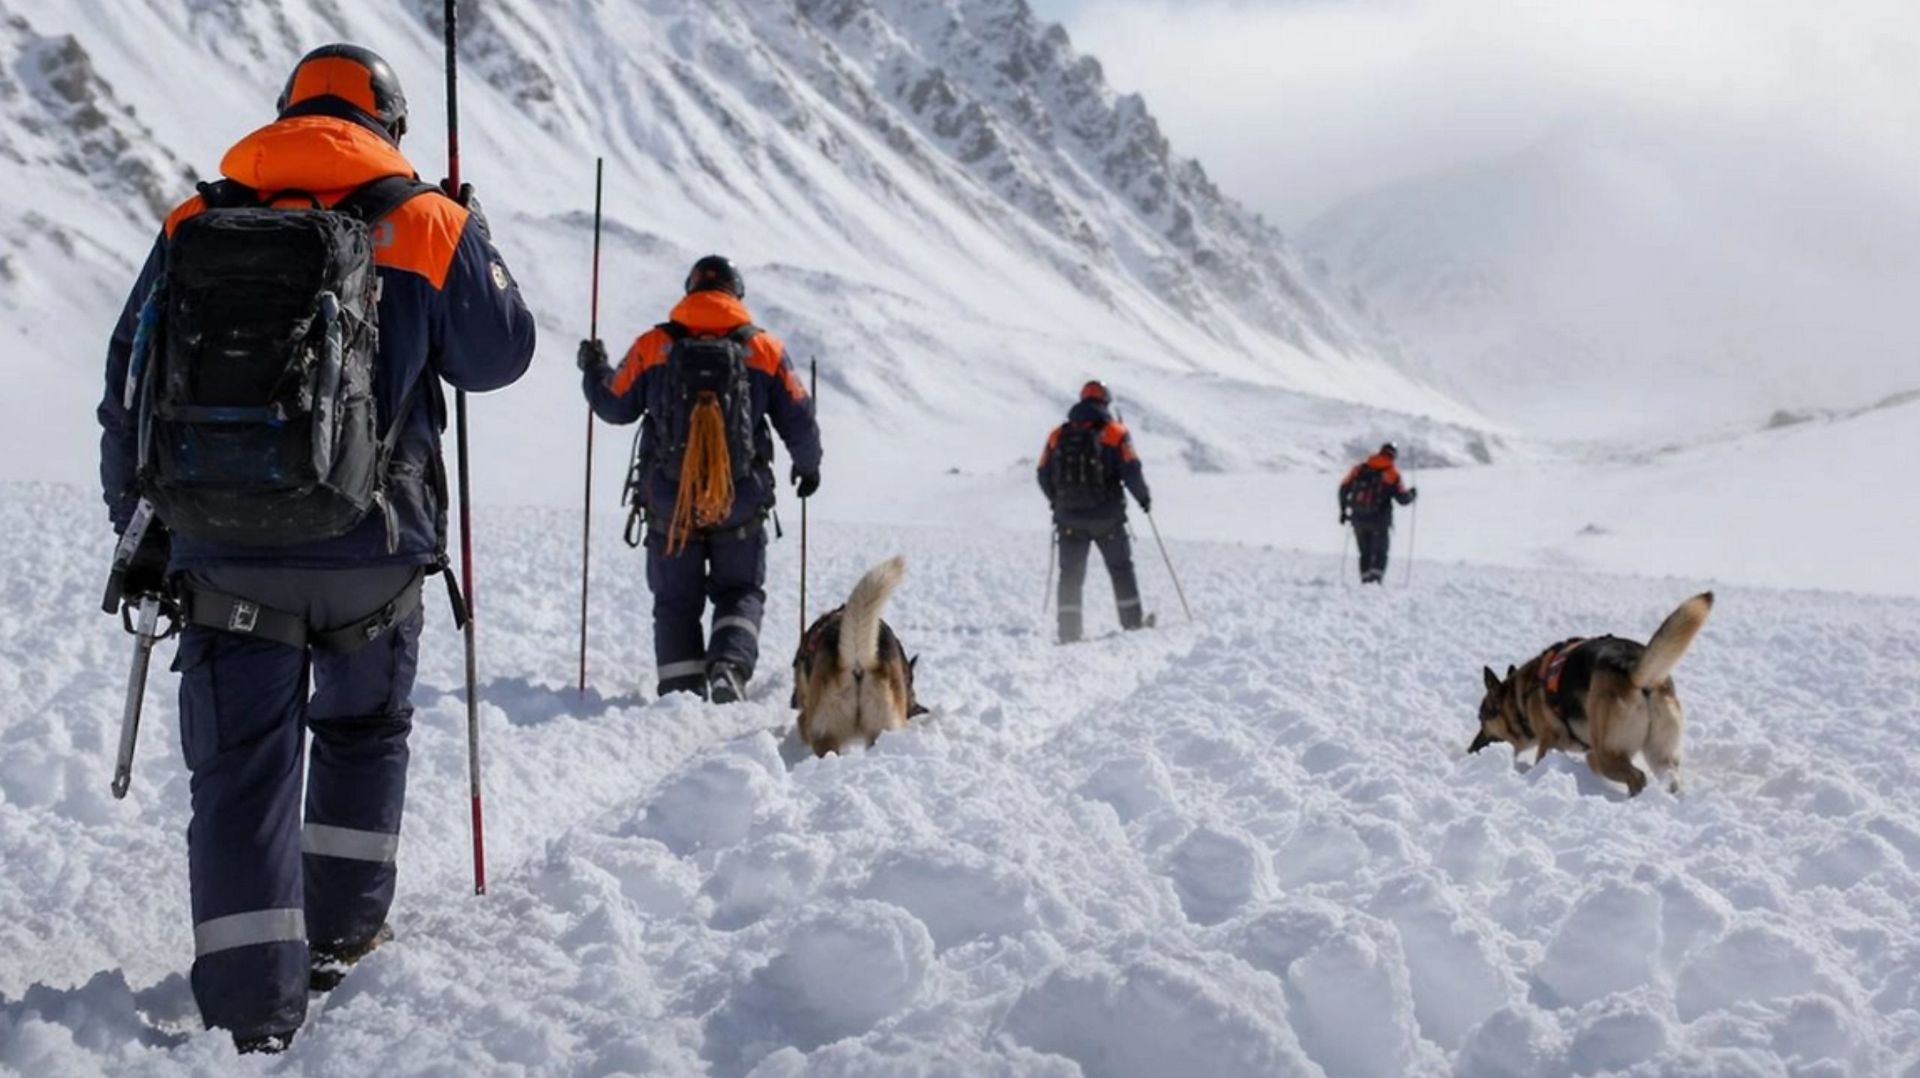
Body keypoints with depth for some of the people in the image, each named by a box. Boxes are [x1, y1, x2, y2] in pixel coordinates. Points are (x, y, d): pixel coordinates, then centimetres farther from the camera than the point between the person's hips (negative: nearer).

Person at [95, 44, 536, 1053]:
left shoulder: (192, 229, 5)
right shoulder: (428, 229, -1)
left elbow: (129, 391, 7)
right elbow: (500, 356, 11)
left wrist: (139, 523, 17)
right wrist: (471, 243, 25)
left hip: (222, 556, 0)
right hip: (370, 554, 0)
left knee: (242, 768, 3)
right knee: (363, 732, 25)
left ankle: (252, 1006, -4)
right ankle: (342, 929, 32)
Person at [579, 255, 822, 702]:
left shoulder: (653, 347, -2)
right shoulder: (765, 348, 0)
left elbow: (615, 405, 7)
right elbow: (798, 418, 5)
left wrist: (594, 369, 28)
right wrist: (808, 465, 24)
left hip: (668, 502, 0)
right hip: (741, 503, 0)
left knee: (676, 600, 13)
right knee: (740, 592, 13)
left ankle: (680, 687, 4)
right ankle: (728, 668, -11)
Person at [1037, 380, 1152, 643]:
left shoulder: (1059, 435, 6)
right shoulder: (1115, 433, -3)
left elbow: (1044, 475, 6)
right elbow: (1131, 470, -11)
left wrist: (1058, 502, 23)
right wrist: (1144, 497, 7)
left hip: (1069, 517, 2)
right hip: (1107, 517, -2)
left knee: (1071, 573, 6)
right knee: (1120, 567, 14)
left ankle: (1069, 630, -1)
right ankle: (1133, 620, 16)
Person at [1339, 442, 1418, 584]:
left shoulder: (1359, 469, 5)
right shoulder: (1392, 474, -4)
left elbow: (1344, 488, 5)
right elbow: (1403, 498, -5)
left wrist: (1343, 510, 16)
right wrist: (1412, 494, 17)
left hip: (1359, 519, 3)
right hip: (1379, 521, -3)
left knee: (1365, 553, 15)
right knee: (1380, 553, 8)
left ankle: (1365, 580, 6)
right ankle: (1376, 577, -12)